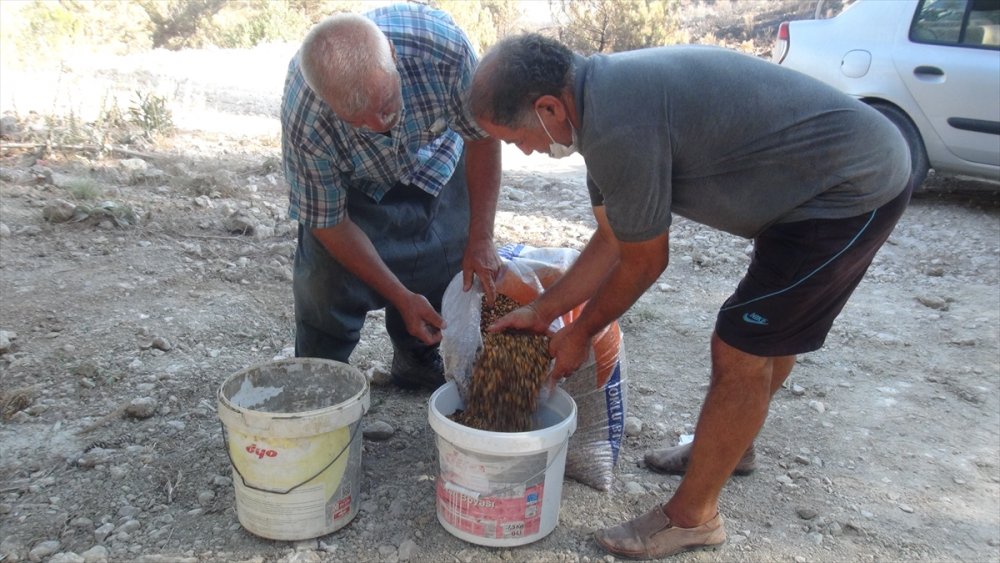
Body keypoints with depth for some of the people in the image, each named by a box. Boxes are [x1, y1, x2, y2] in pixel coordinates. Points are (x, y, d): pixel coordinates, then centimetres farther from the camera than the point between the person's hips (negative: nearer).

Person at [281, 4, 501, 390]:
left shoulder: (443, 45, -40)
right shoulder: (306, 124, -40)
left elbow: (481, 136, -22)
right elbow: (329, 223, -24)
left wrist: (480, 240, -21)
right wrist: (401, 297, -20)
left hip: (434, 158, 2)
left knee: (449, 268, 1)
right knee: (329, 281, -12)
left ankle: (418, 364, 27)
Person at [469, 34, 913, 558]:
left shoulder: (618, 126, -29)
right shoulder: (601, 92, 3)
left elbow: (644, 262, -14)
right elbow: (612, 241, 9)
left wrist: (578, 334, 1)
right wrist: (541, 311, 11)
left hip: (853, 190, -10)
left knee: (739, 351, -4)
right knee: (772, 327, 24)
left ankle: (692, 516, 14)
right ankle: (730, 446, 46)